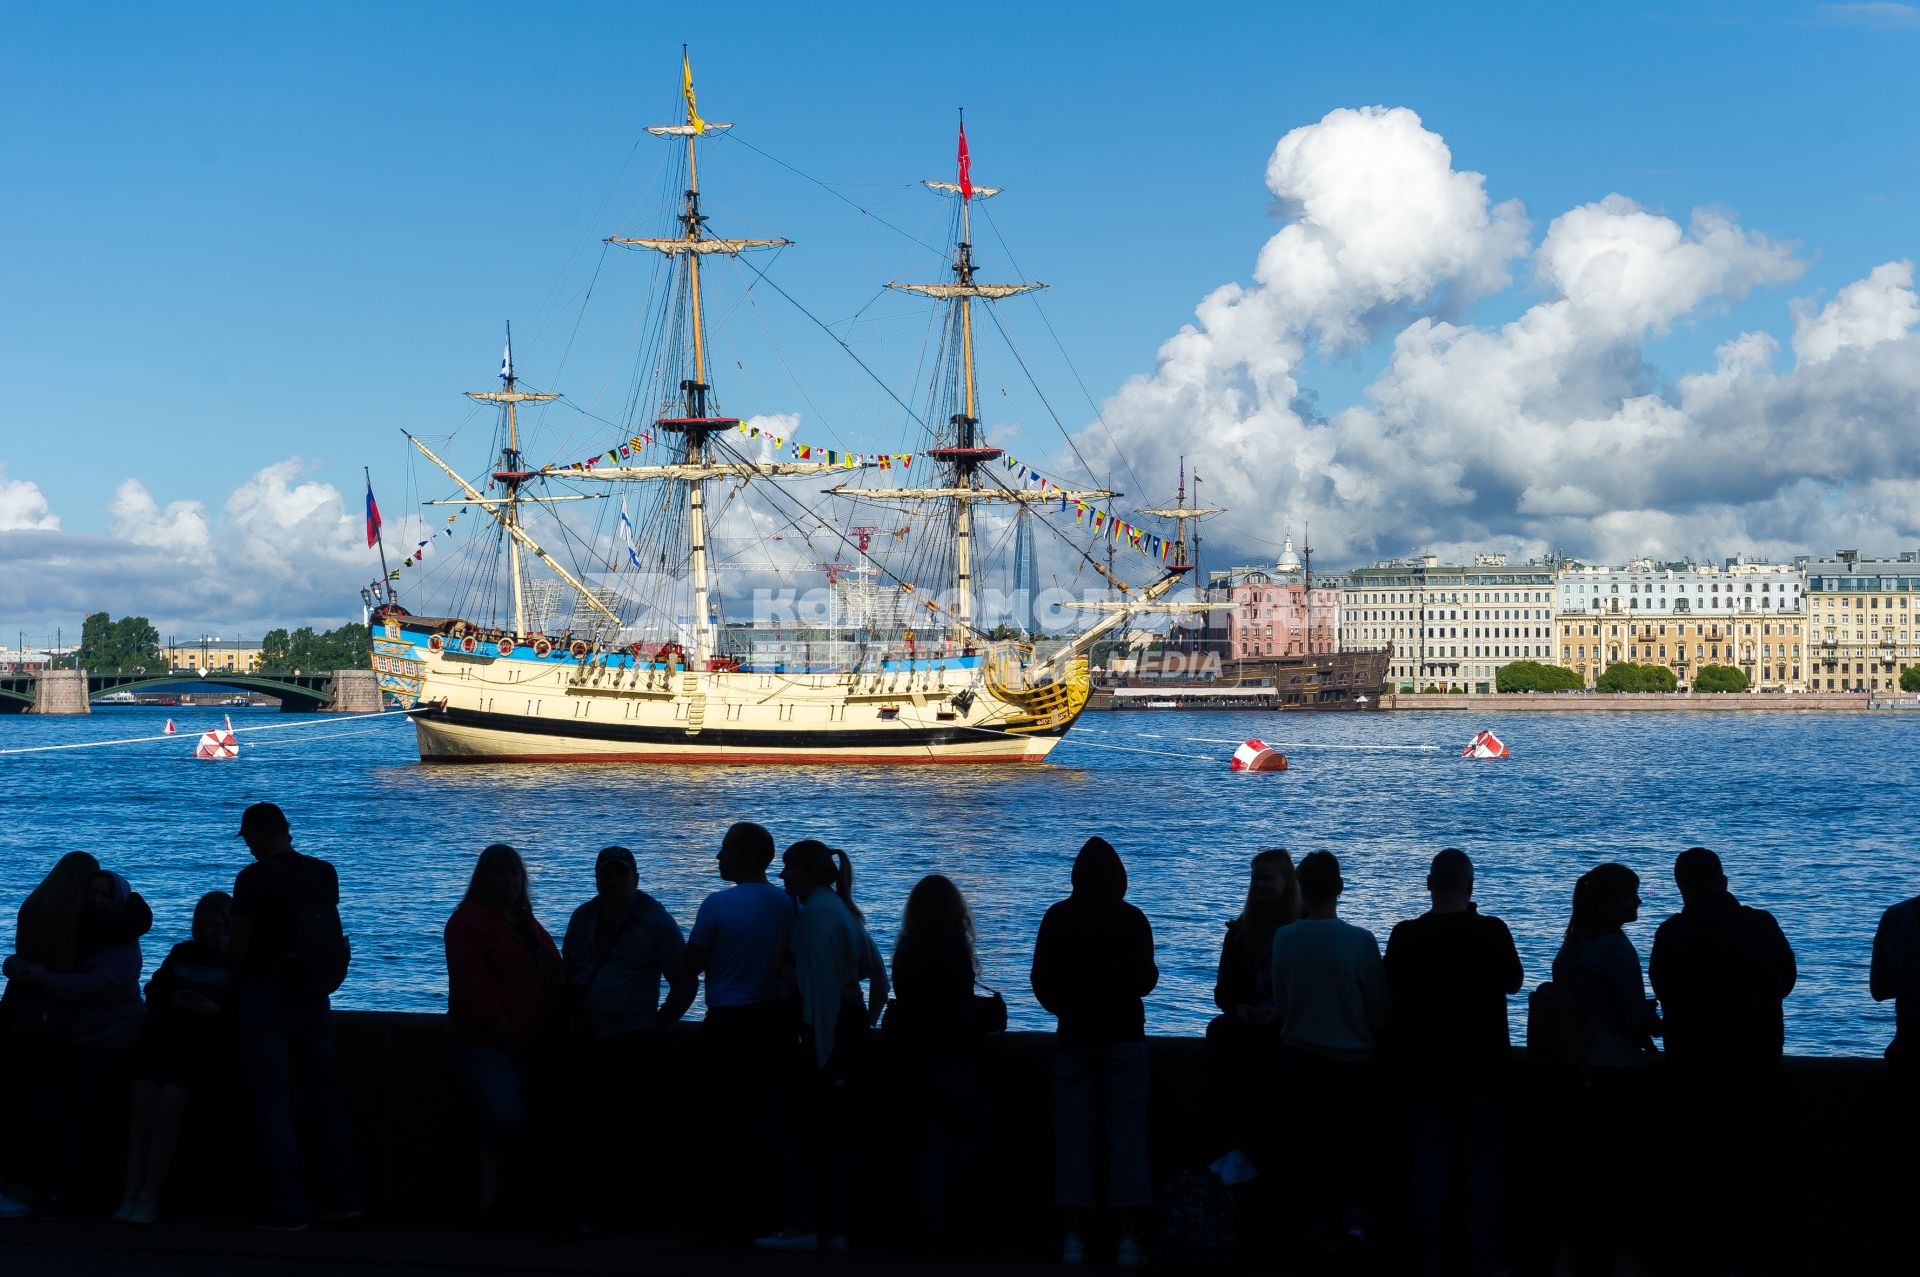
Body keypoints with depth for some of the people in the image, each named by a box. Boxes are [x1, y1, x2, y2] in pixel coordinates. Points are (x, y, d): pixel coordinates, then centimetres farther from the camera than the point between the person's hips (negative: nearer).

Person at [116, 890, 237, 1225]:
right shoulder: (181, 953, 20)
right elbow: (155, 993, 13)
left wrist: (215, 1011, -18)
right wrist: (174, 1002, -7)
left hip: (201, 1044, -4)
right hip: (162, 1037, 4)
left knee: (168, 1105, -23)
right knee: (141, 1106, -14)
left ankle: (149, 1197, -20)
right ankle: (131, 1194, -16)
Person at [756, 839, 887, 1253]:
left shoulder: (814, 913, -13)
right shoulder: (842, 909, 17)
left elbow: (820, 984, -18)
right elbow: (877, 972, 19)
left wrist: (819, 1044, -18)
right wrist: (868, 1021, 21)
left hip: (828, 1030, -10)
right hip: (853, 1026, 10)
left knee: (801, 1126, -5)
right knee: (838, 1129, 10)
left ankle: (802, 1227, -5)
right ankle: (833, 1229, 11)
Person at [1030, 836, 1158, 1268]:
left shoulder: (1057, 918, -1)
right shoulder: (1132, 919, -7)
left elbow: (1040, 978, 2)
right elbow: (1146, 980, -4)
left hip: (1074, 1036, 2)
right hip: (1123, 1036, -2)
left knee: (1074, 1135, 6)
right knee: (1126, 1134, 1)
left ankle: (1075, 1237, 3)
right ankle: (1128, 1239, -4)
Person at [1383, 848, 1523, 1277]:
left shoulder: (1405, 935, -7)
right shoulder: (1492, 930, -11)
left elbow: (1392, 996, 3)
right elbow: (1514, 982, 6)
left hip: (1426, 1067, 2)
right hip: (1484, 1067, -2)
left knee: (1429, 1163, 9)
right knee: (1482, 1165, 5)